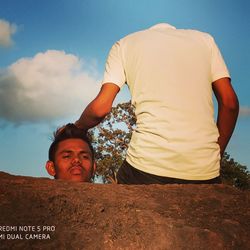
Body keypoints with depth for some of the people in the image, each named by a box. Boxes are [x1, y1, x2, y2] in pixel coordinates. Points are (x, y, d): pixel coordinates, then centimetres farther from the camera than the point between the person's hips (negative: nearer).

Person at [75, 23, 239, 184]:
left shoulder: (124, 45, 13)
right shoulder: (204, 39, 16)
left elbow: (101, 107, 1)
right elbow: (230, 103, 7)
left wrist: (76, 128, 21)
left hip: (146, 164, -1)